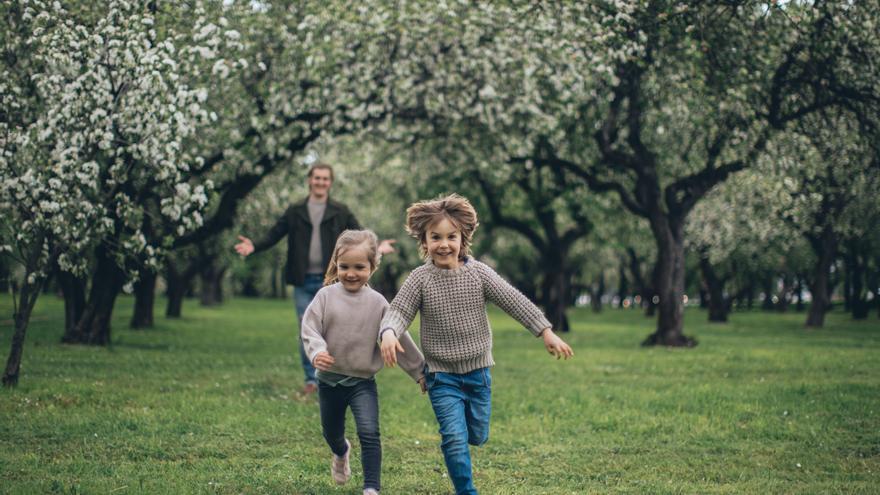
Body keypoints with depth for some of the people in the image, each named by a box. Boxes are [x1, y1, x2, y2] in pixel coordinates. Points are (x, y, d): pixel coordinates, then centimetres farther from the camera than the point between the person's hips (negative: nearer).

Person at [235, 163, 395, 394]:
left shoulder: (341, 212, 4)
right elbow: (273, 235, 4)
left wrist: (376, 249, -20)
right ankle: (311, 380, 11)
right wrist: (254, 247, -14)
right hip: (303, 282, 1)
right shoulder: (295, 212, 6)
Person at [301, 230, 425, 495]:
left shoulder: (377, 302, -4)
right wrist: (317, 352, -31)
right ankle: (341, 453, 55)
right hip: (329, 380, 1)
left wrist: (419, 371, 5)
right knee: (331, 432, 20)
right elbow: (309, 327, -11)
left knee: (369, 434, -17)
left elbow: (399, 339, 1)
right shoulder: (326, 296, -6)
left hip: (363, 381, -1)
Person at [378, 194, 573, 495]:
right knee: (456, 439, -10)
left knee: (477, 436, 15)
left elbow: (515, 302, -8)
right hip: (442, 376, -2)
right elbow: (398, 311, -13)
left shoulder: (478, 274, -6)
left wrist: (546, 332, -15)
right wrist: (389, 334, -36)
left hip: (478, 371, 3)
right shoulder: (420, 279, -9)